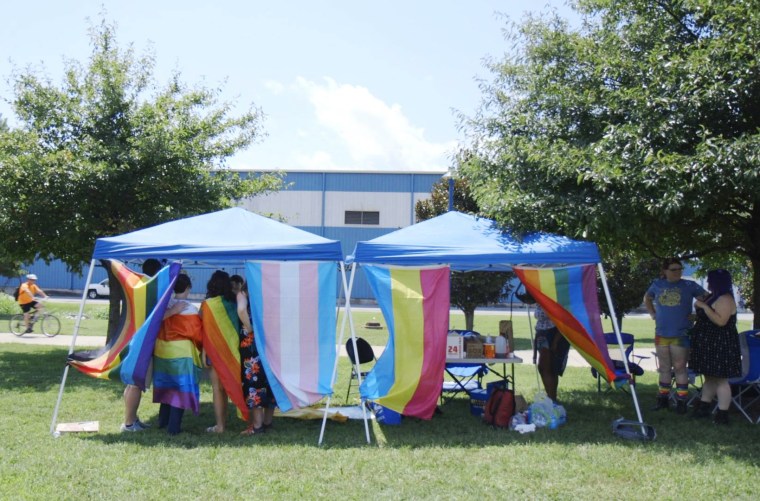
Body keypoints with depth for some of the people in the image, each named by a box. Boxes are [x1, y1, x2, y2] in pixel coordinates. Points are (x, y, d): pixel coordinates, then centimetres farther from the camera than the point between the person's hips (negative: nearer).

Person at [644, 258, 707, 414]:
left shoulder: (689, 286, -5)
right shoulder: (657, 285, 5)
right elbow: (647, 299, 23)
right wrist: (653, 314, 12)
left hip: (680, 335, -4)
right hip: (661, 334, 4)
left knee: (679, 368, -1)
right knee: (664, 368, 12)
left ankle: (681, 401, 5)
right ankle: (663, 399, 22)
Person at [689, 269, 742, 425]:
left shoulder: (725, 299, -17)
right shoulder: (713, 297, 15)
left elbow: (721, 321, -28)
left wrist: (704, 306, -25)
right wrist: (696, 317, 17)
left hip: (720, 345, -11)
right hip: (709, 344, 11)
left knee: (720, 379, -8)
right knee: (709, 377, 16)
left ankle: (722, 414, -5)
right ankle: (703, 407, 24)